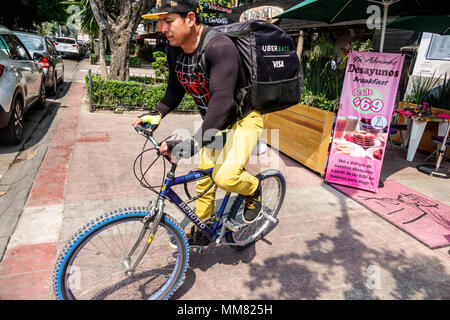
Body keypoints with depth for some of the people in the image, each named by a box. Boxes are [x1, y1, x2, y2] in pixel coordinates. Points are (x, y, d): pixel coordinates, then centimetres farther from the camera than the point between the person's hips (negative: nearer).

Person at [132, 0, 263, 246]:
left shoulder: (219, 47, -31)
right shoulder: (175, 51, -6)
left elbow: (222, 99, -41)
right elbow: (175, 91, 5)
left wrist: (194, 143, -49)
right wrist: (156, 114, -13)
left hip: (243, 118, -7)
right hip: (214, 121, 7)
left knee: (225, 177, -26)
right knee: (204, 178, 11)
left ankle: (253, 189, 9)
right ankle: (200, 232, 30)